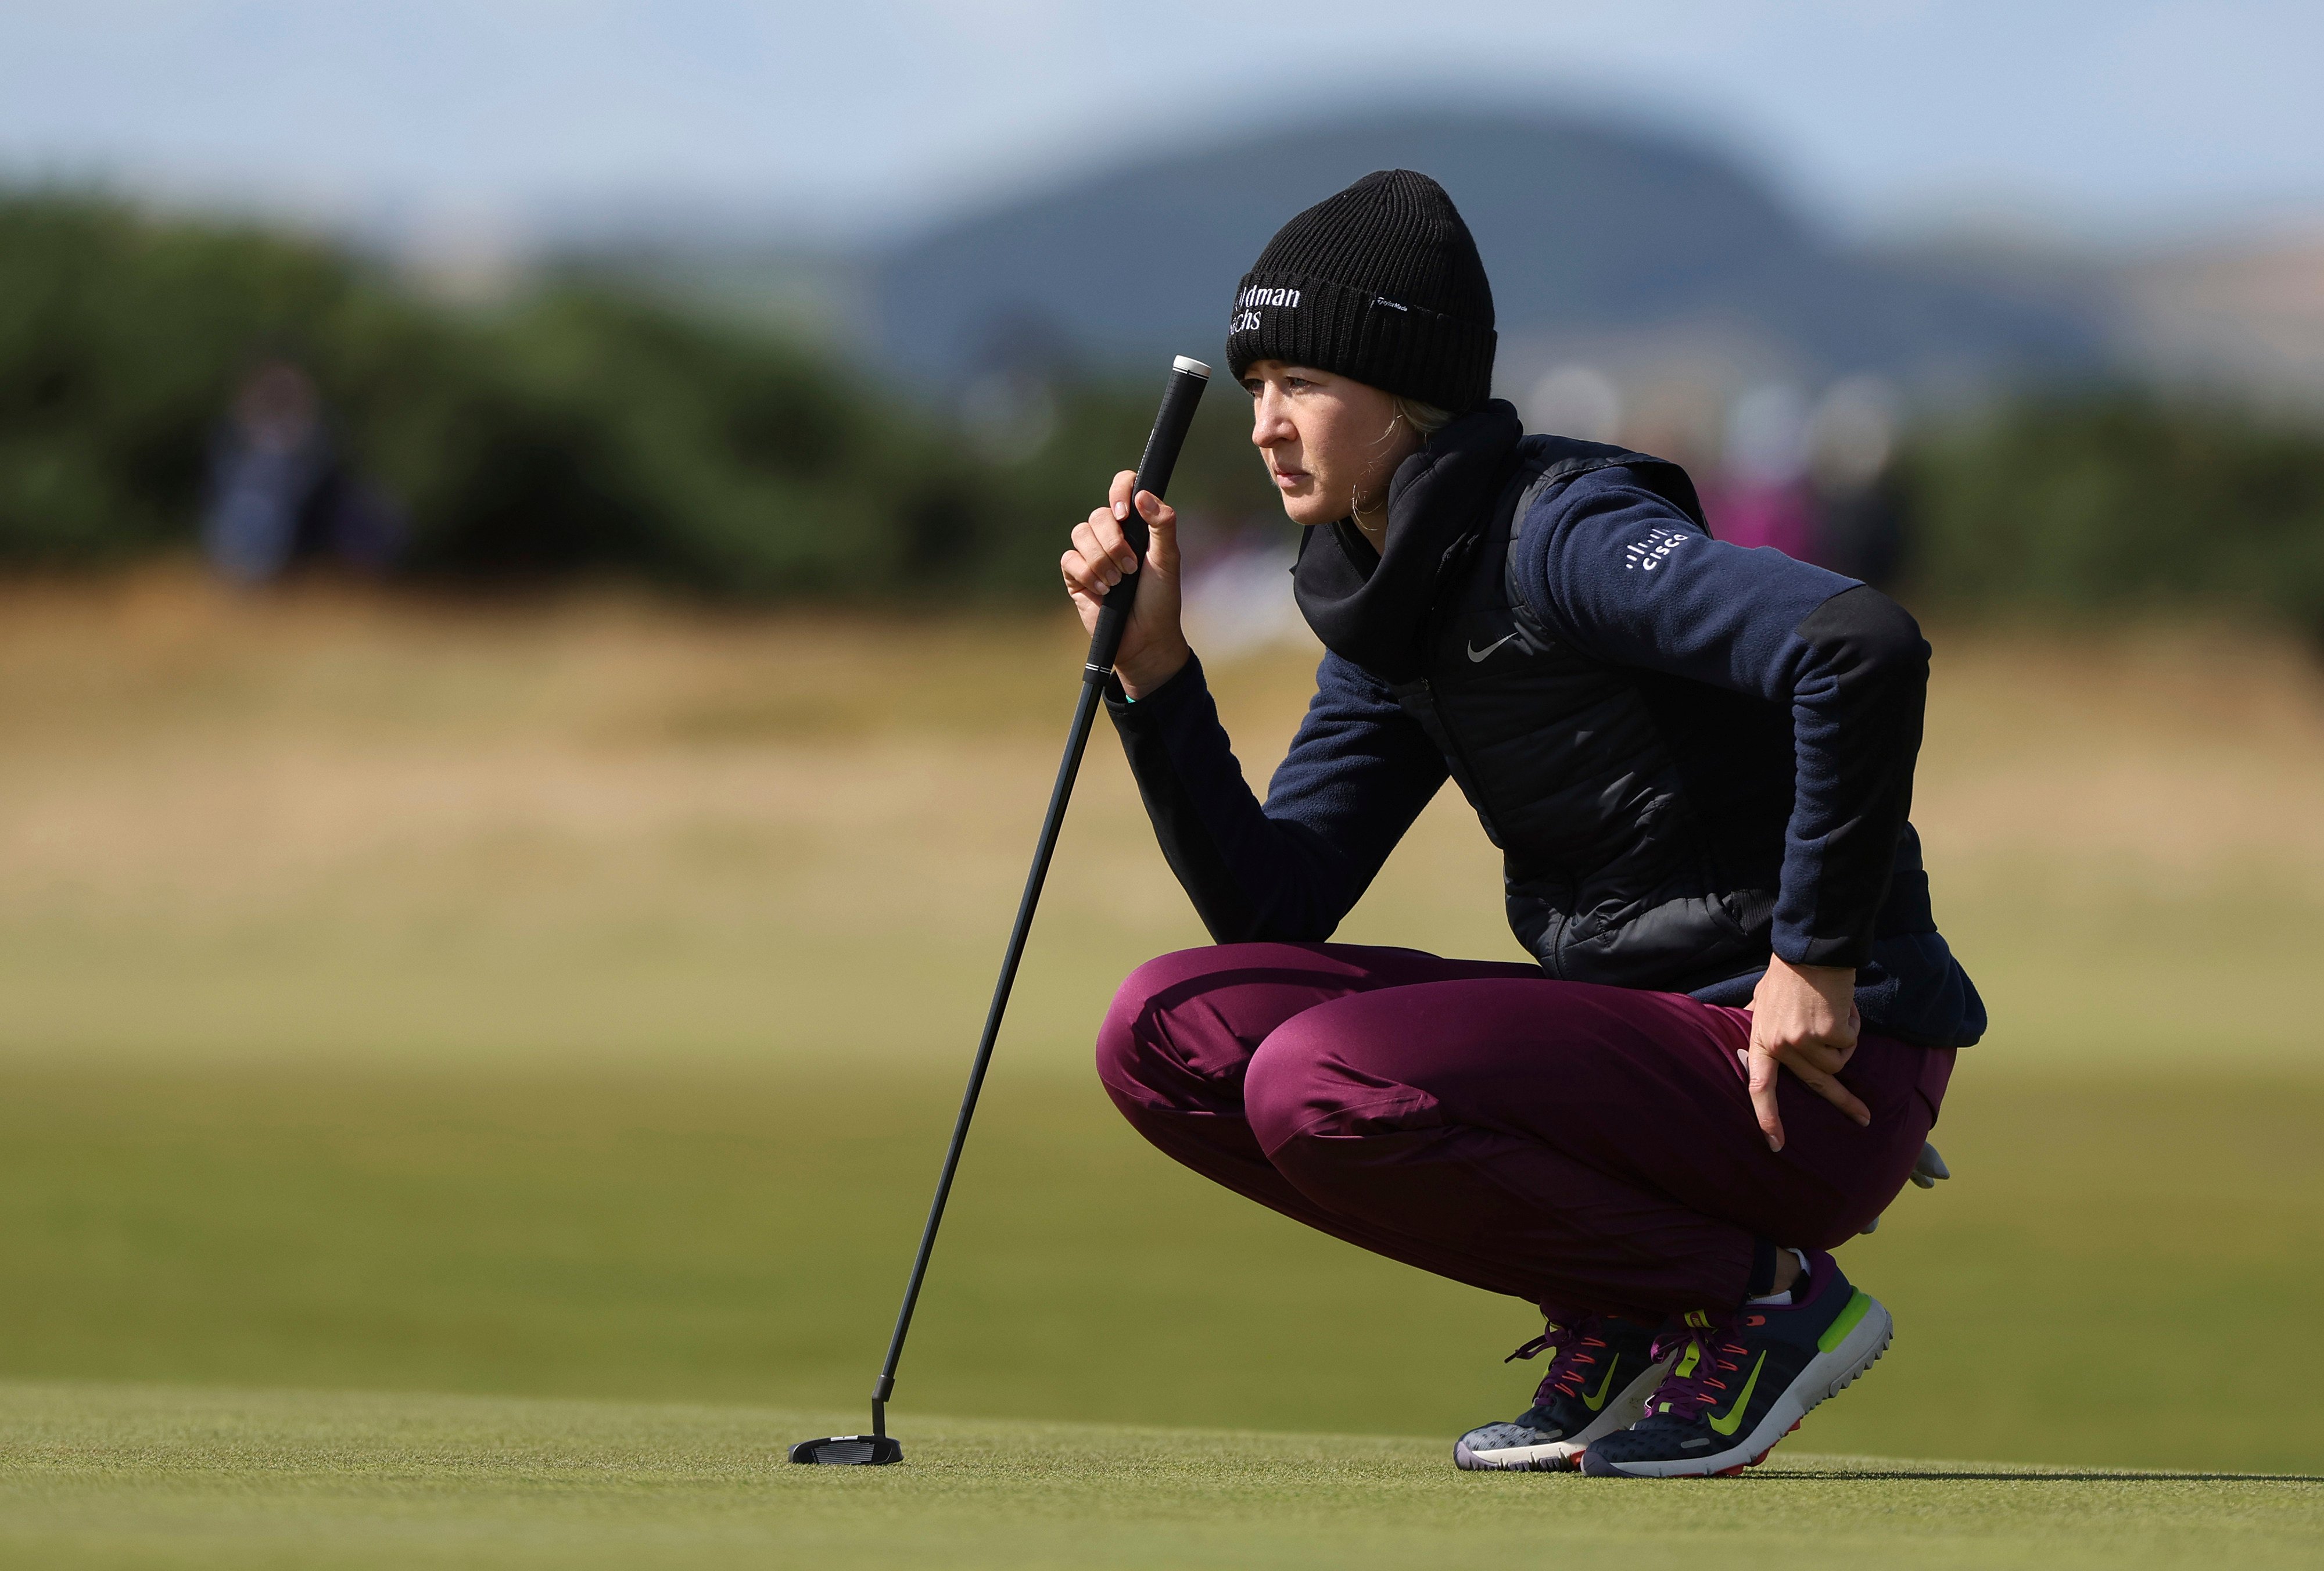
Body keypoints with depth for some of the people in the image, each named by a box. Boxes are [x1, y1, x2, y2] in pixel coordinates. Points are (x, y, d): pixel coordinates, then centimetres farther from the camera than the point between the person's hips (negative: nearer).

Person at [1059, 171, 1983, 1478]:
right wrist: (1153, 667, 0)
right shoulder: (1389, 611, 12)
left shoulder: (1563, 536, -16)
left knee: (1324, 1080, -28)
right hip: (1636, 1032, 9)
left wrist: (1819, 956, -24)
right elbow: (1271, 911, 10)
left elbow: (1863, 647, -31)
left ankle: (1768, 1296, -9)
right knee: (1170, 1033, 0)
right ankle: (1622, 1318, 5)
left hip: (1818, 1077, -9)